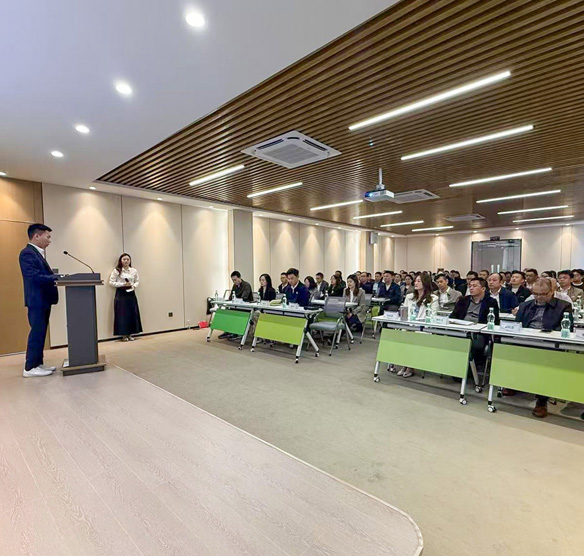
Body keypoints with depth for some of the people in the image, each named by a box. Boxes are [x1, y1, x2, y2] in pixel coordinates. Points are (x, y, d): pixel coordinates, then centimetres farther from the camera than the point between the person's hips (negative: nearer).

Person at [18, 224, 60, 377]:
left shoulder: (38, 253, 17)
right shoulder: (27, 253, -14)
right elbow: (34, 277, -23)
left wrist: (55, 277, 1)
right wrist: (58, 277, -20)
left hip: (43, 299, 10)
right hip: (36, 300, -10)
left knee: (40, 332, 13)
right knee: (37, 332, -5)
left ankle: (38, 363, 22)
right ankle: (30, 368, 3)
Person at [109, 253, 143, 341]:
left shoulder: (134, 270, 8)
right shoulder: (116, 271, -2)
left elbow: (137, 281, 12)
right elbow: (111, 282, -5)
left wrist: (134, 286, -8)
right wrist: (123, 284, -13)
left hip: (131, 293, 3)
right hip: (121, 293, -3)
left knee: (132, 313, 3)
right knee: (122, 314, -3)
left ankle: (129, 334, 13)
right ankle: (123, 335, 8)